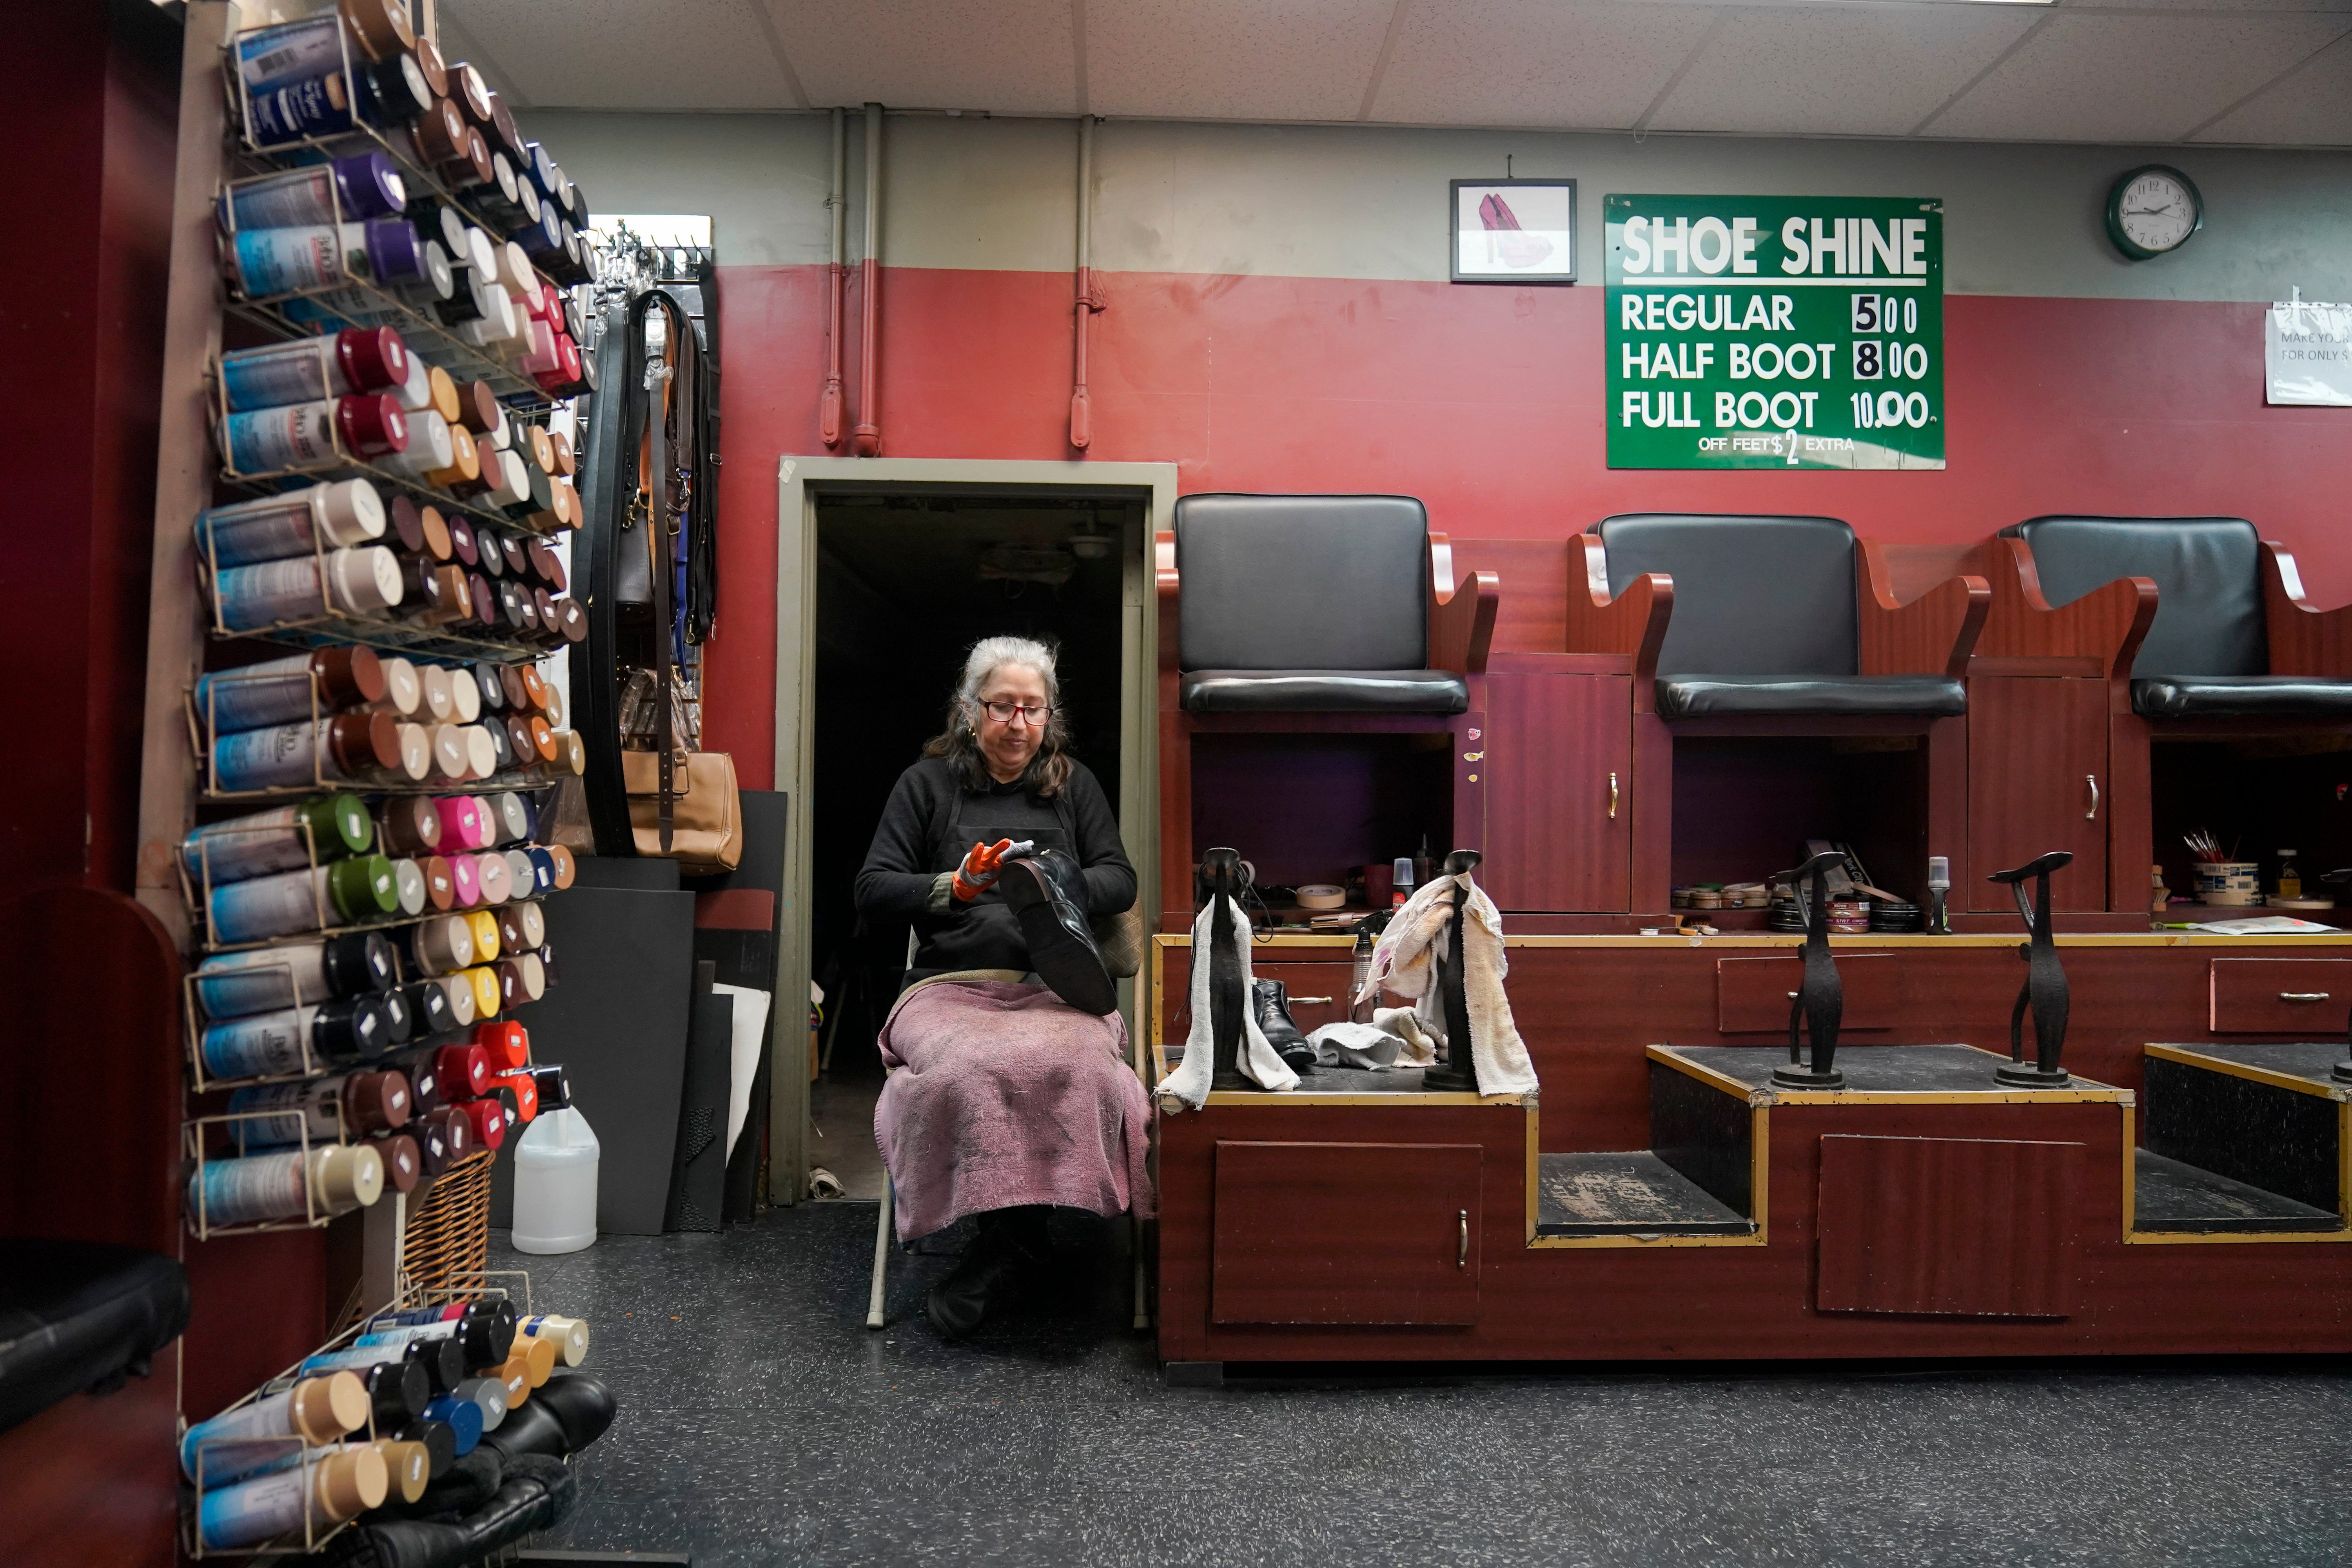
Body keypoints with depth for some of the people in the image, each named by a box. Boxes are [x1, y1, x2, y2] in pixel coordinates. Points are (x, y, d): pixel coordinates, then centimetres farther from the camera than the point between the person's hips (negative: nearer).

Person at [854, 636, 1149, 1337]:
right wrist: (956, 886, -7)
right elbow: (873, 891, 10)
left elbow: (1120, 881, 15)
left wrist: (1061, 885, -7)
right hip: (952, 984, 0)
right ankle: (1018, 1239, -21)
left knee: (1072, 1067, -36)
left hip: (1056, 985, 1)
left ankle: (1003, 1248, -22)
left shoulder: (1074, 784, 22)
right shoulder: (927, 784, 17)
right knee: (967, 1068, -37)